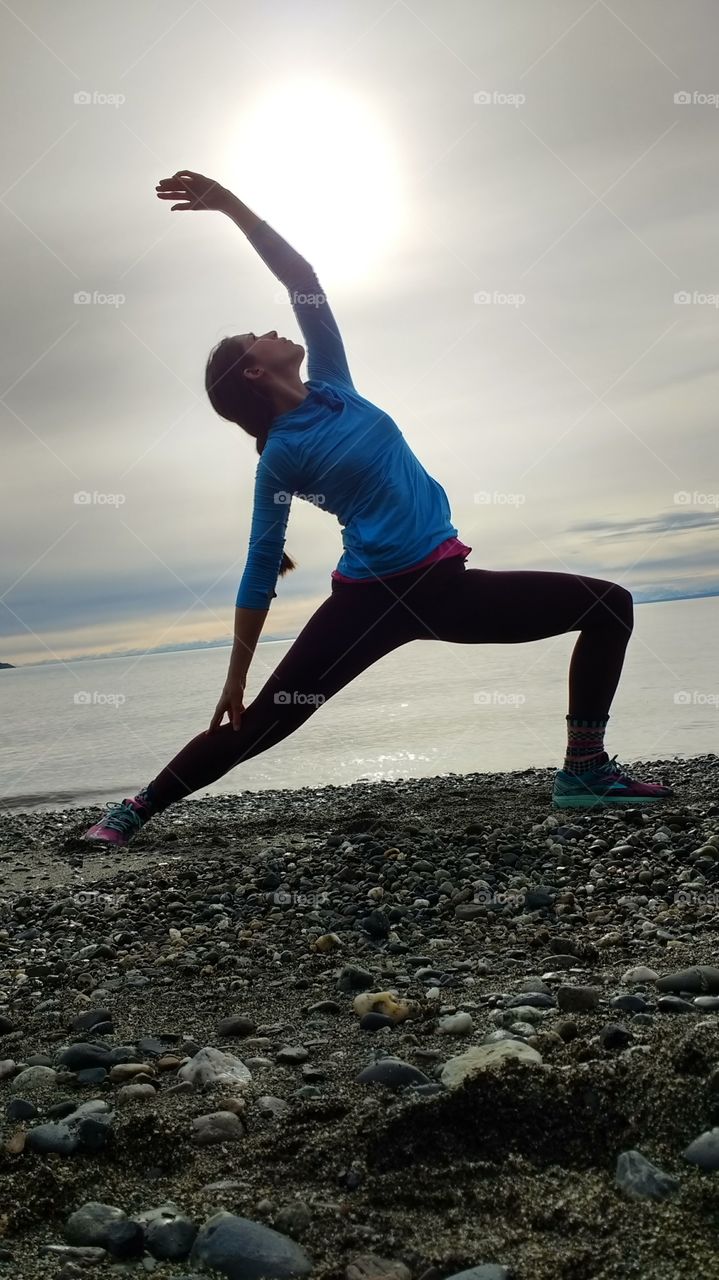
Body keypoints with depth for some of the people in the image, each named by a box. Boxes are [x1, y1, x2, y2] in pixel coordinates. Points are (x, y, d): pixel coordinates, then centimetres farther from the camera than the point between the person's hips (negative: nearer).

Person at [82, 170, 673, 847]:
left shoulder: (331, 387, 10)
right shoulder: (280, 456, -4)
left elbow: (302, 280, 6)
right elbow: (261, 571, -3)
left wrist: (232, 204, -2)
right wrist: (234, 681, -4)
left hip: (444, 585, 6)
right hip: (371, 599, -6)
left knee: (610, 606, -1)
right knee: (261, 722, -6)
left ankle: (584, 769, -3)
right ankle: (135, 809, 10)